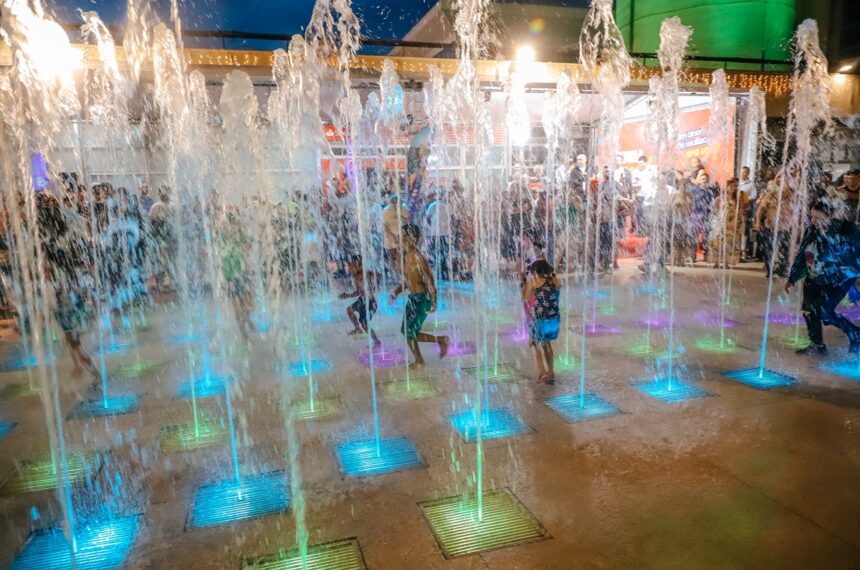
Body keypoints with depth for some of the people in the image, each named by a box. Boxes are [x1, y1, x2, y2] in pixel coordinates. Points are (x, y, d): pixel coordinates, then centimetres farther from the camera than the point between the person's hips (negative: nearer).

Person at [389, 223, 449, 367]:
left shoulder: (417, 257, -21)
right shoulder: (406, 256, 6)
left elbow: (430, 279, -22)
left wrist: (433, 303, -23)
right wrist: (395, 293, 11)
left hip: (422, 299, -9)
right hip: (412, 298, 9)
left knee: (410, 333, -4)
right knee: (406, 331, 13)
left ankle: (441, 340, 12)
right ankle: (419, 360, 28)